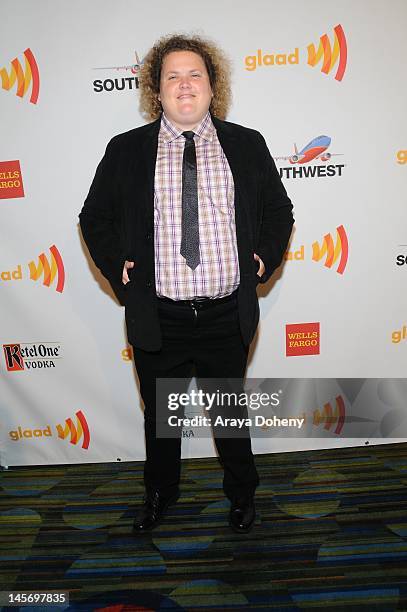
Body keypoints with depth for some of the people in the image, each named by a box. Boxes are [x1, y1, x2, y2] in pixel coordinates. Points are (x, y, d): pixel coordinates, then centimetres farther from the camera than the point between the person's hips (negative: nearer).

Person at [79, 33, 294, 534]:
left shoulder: (247, 145, 4)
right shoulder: (125, 150, 1)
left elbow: (279, 209, 13)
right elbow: (94, 217, 9)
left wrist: (265, 258, 0)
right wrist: (116, 267, -3)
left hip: (227, 317, 0)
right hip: (156, 318, 1)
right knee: (159, 415, 19)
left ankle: (242, 494, 45)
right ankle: (159, 493, 47)